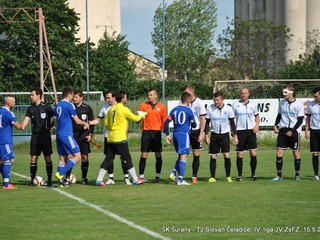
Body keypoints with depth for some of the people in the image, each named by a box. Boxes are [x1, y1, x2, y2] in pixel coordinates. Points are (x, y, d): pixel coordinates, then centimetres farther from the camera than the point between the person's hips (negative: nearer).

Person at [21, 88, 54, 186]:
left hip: (45, 135, -4)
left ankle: (49, 180, 7)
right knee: (33, 157, 1)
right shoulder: (30, 108, 9)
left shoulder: (46, 107, -4)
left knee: (47, 157, 0)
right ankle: (32, 179, 5)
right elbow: (27, 119, -1)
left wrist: (49, 126, -9)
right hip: (35, 135, 4)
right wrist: (22, 126, -18)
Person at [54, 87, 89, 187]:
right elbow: (77, 121, -4)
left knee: (62, 158, 10)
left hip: (59, 135, 8)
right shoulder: (69, 105, -10)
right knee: (77, 156, -5)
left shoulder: (57, 106, 13)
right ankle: (61, 174, -15)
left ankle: (61, 181, 6)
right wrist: (85, 123, 15)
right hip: (67, 135, -8)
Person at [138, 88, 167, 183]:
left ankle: (158, 176, 11)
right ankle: (141, 176, 0)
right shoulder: (143, 105, 6)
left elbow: (164, 121, 9)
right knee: (144, 155, -4)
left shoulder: (162, 107, 6)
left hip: (157, 132, 0)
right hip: (146, 132, 0)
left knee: (158, 155, 3)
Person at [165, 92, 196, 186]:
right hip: (184, 134, -6)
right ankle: (180, 179, -9)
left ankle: (174, 173, 3)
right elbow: (193, 125, 1)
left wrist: (167, 135, 9)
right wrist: (194, 124, 24)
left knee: (181, 156, 19)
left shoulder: (174, 110, 10)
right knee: (183, 156, -4)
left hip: (175, 135, 6)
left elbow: (166, 122, 5)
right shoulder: (188, 110, -5)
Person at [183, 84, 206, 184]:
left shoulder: (199, 103, -6)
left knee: (196, 154, 3)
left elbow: (203, 119, -6)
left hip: (196, 131, -2)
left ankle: (194, 176, 9)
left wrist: (201, 134, -12)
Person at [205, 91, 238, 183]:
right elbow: (207, 122, 5)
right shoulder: (210, 108, -3)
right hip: (214, 135, 1)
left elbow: (232, 123, 4)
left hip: (225, 135, -1)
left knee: (227, 155, -8)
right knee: (213, 157, 0)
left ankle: (228, 177, 1)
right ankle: (212, 177, 7)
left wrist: (235, 136, 2)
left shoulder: (228, 108, -4)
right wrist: (206, 135, -2)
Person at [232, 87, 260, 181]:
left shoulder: (253, 104, 7)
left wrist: (256, 125, 0)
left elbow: (257, 116, 18)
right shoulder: (235, 104, 4)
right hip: (240, 131, -1)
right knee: (239, 154, 0)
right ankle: (239, 175, 9)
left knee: (253, 153, -6)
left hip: (251, 131, 1)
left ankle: (253, 174, 5)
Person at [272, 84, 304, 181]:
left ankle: (297, 175, 15)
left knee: (296, 153, 2)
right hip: (282, 129, 3)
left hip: (294, 130, -3)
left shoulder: (298, 104, -7)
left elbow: (300, 120, -6)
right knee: (279, 153, -6)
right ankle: (279, 175, -1)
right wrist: (275, 125, 3)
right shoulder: (281, 102, 6)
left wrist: (292, 131, -12)